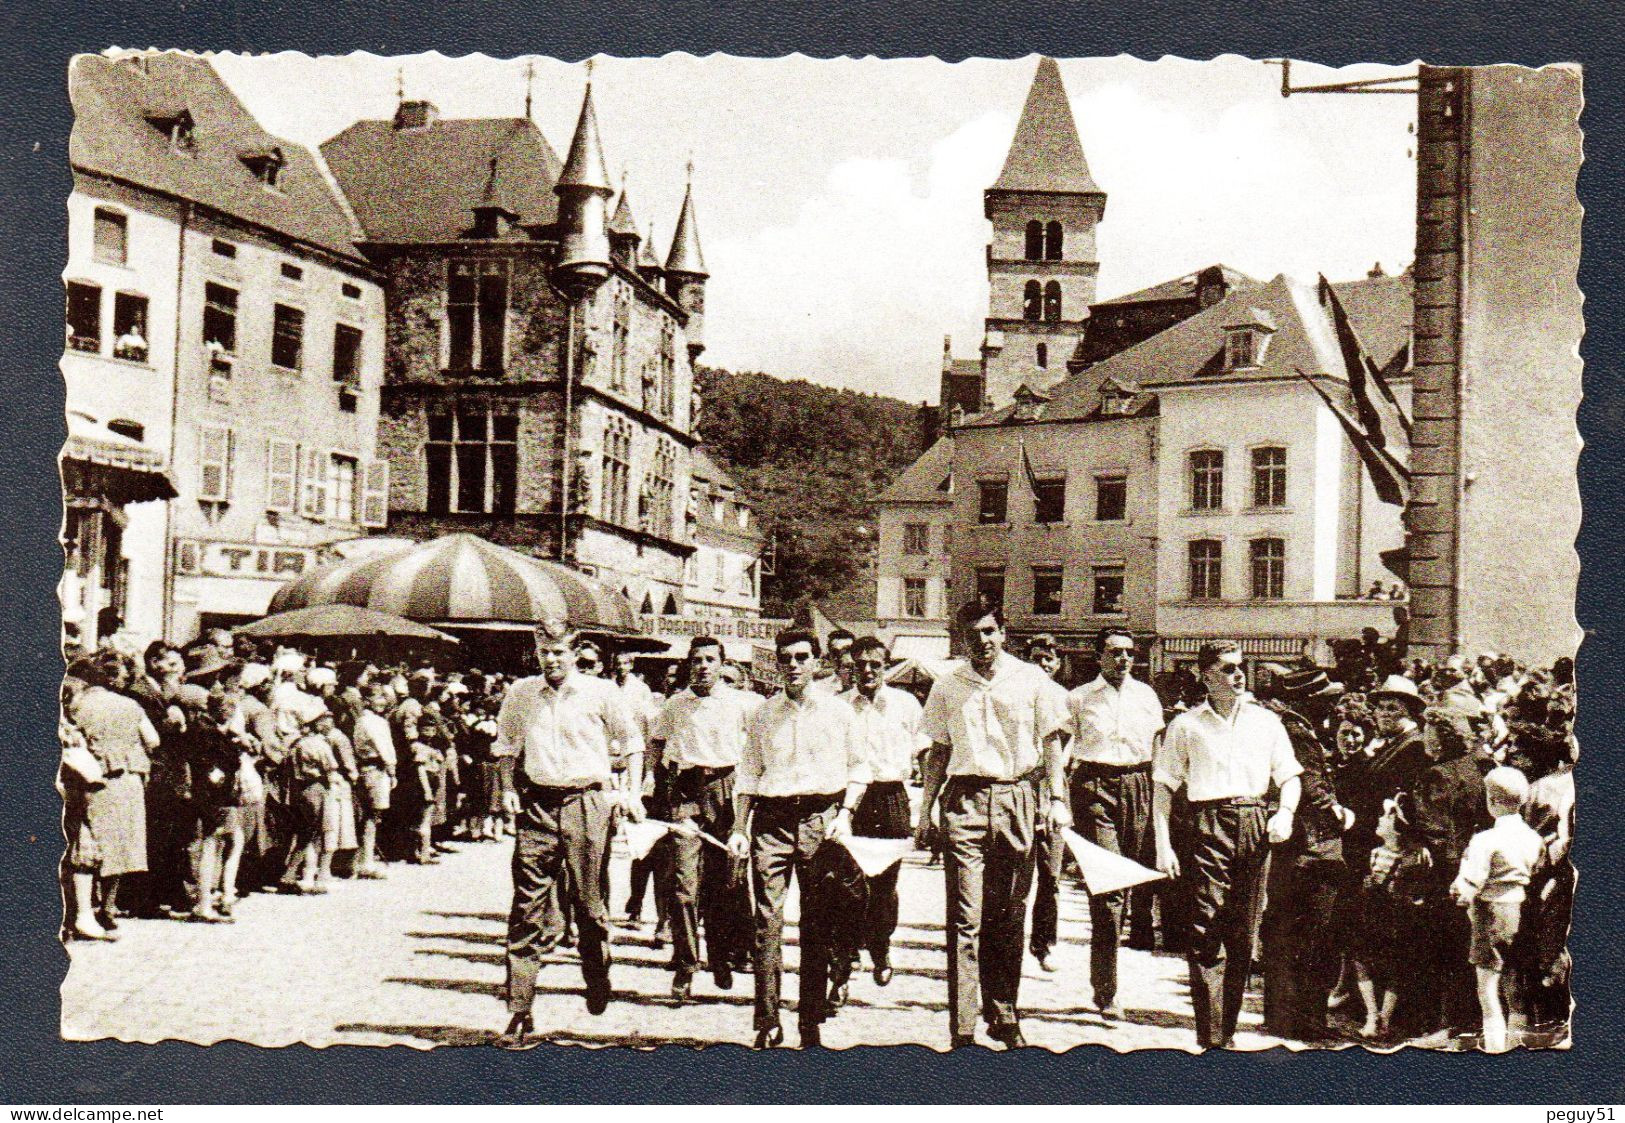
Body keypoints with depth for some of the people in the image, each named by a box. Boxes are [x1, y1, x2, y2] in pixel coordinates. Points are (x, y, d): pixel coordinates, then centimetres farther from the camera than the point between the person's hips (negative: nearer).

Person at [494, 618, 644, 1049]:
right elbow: (507, 745, 23)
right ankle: (519, 1016, -3)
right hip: (536, 805, 2)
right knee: (526, 911, -3)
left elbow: (632, 742, 11)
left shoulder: (601, 692, 1)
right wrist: (508, 789, 9)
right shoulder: (520, 694, 9)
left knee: (589, 901, 5)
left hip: (586, 802, -2)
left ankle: (597, 974, 35)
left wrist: (634, 794, 2)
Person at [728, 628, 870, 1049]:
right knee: (767, 921, -6)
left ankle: (811, 1022, 9)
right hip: (771, 819, 1)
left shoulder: (837, 711, 7)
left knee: (818, 926, 2)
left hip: (821, 819, 0)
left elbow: (859, 766, 12)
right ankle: (767, 1022, -2)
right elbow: (748, 773, 13)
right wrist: (740, 828, 6)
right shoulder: (763, 714, 10)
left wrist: (846, 812, -1)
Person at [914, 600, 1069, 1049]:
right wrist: (925, 811, 8)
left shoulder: (1031, 679, 6)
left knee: (1010, 915, 6)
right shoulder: (948, 686, 9)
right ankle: (962, 1029, -4)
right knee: (966, 919, -5)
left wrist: (1058, 798, 0)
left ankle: (1003, 1017, 18)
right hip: (964, 800, 0)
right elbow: (938, 751, 13)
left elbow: (1050, 742, 9)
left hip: (1017, 798, 0)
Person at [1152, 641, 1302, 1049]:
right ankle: (1210, 1037, -8)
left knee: (1243, 935, 6)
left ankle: (1227, 1028, 16)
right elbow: (1163, 785, 6)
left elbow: (1290, 776, 19)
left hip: (1255, 826, 3)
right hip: (1208, 826, -3)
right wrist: (1163, 844, -3)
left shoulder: (1266, 721, 14)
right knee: (1206, 933, -9)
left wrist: (1285, 812, -2)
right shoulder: (1186, 725, 6)